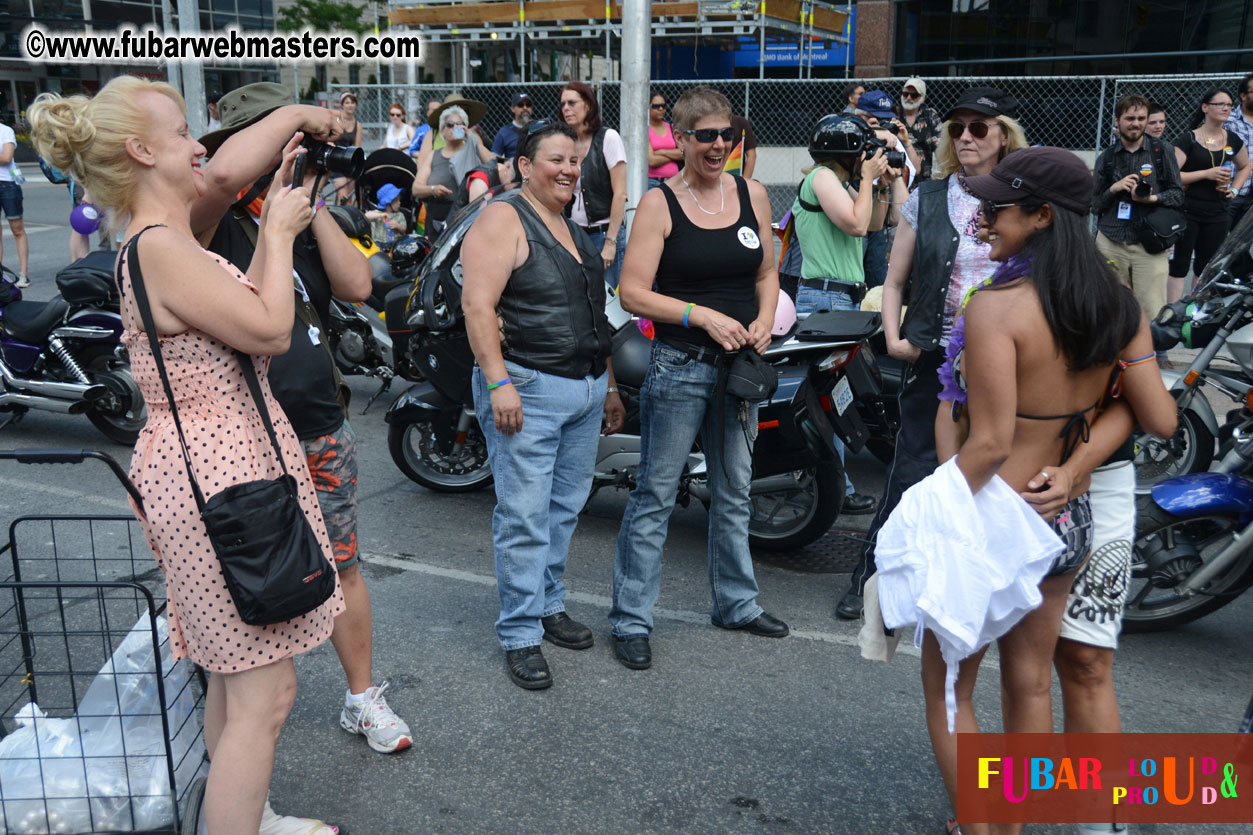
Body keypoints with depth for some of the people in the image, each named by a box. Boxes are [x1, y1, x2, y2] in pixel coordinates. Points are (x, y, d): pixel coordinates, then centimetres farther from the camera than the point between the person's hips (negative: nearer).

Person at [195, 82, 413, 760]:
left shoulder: (304, 221, 10)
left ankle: (362, 698, 32)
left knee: (340, 569, 15)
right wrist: (294, 113, -19)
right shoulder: (212, 218, -9)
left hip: (321, 429, 5)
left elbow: (356, 286, -5)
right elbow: (224, 172, -34)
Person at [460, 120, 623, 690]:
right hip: (528, 389, -8)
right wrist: (498, 382, -23)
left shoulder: (576, 231, 19)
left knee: (565, 508, 14)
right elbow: (478, 304, -16)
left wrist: (610, 386, 21)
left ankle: (548, 605, 29)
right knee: (525, 515, -5)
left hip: (587, 389, 8)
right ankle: (520, 635, 5)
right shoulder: (503, 219, -6)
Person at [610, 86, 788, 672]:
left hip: (739, 363, 5)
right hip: (679, 366, -5)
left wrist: (763, 322, -3)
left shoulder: (752, 194, 7)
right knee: (654, 497, 1)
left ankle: (736, 604, 34)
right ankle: (631, 620, 12)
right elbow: (633, 293, -13)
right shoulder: (659, 204, -7)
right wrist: (704, 316, -20)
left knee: (734, 493, 17)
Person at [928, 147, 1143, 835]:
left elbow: (991, 443, -25)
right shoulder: (1115, 306, 1)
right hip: (1069, 521, 8)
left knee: (947, 692, 12)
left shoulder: (996, 306, -21)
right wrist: (1070, 473, 14)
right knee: (1030, 687, 21)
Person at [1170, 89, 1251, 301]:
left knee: (1206, 268, 10)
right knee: (1180, 265, -5)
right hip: (1187, 213, -5)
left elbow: (1245, 167, 28)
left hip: (1217, 214, 5)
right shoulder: (1188, 139, -5)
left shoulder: (1233, 140, 10)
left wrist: (1234, 189, 11)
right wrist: (1207, 174, -16)